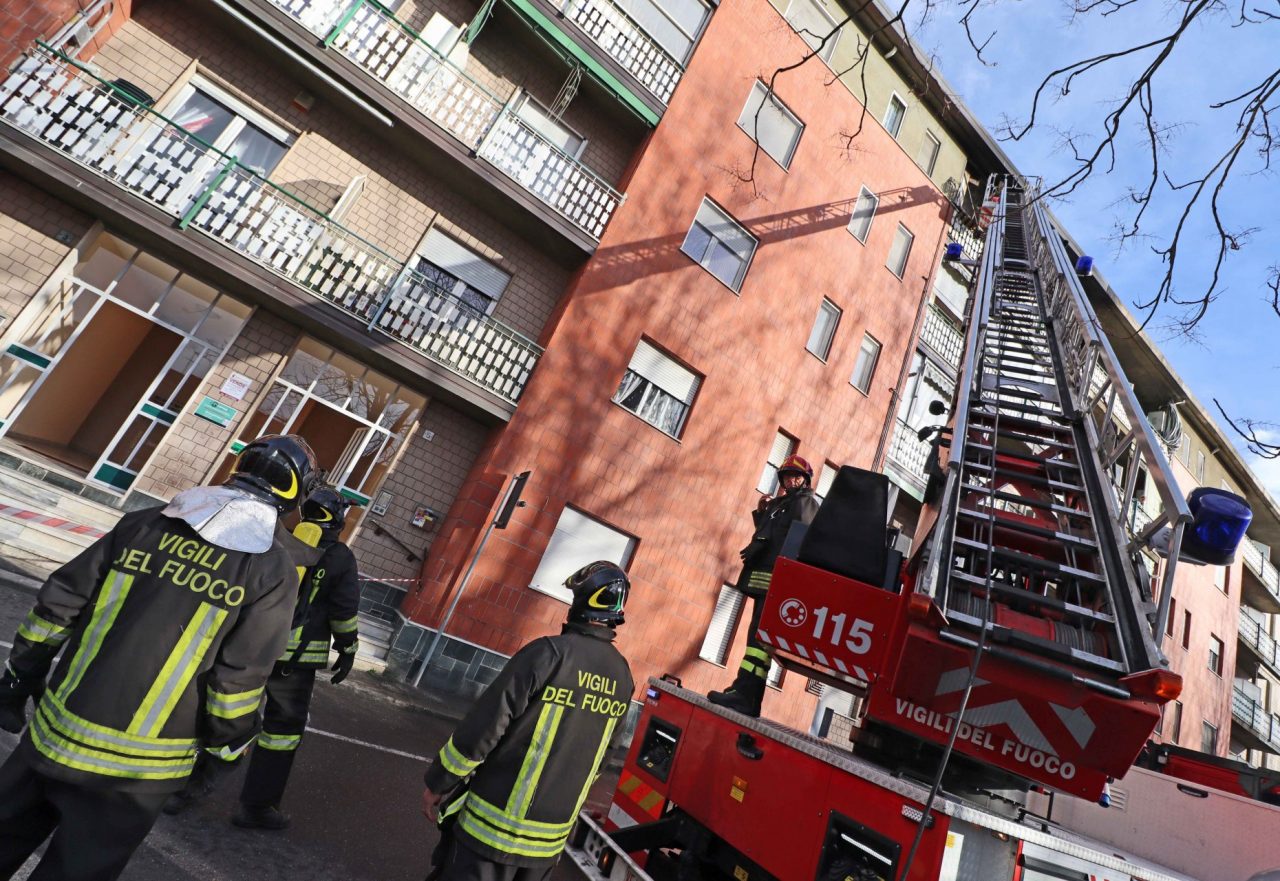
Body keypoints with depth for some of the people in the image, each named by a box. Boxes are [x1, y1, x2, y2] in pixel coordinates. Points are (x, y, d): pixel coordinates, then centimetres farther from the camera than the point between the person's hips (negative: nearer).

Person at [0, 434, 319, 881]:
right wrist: (228, 745, 4)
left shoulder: (147, 521, 0)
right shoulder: (275, 567, -13)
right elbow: (240, 676, -13)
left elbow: (58, 604, 4)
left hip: (56, 733, 4)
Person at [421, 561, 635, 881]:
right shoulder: (623, 677, 0)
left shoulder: (551, 652, -21)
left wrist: (438, 783, -6)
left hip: (495, 826, -6)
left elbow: (484, 725, -19)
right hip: (551, 839, 6)